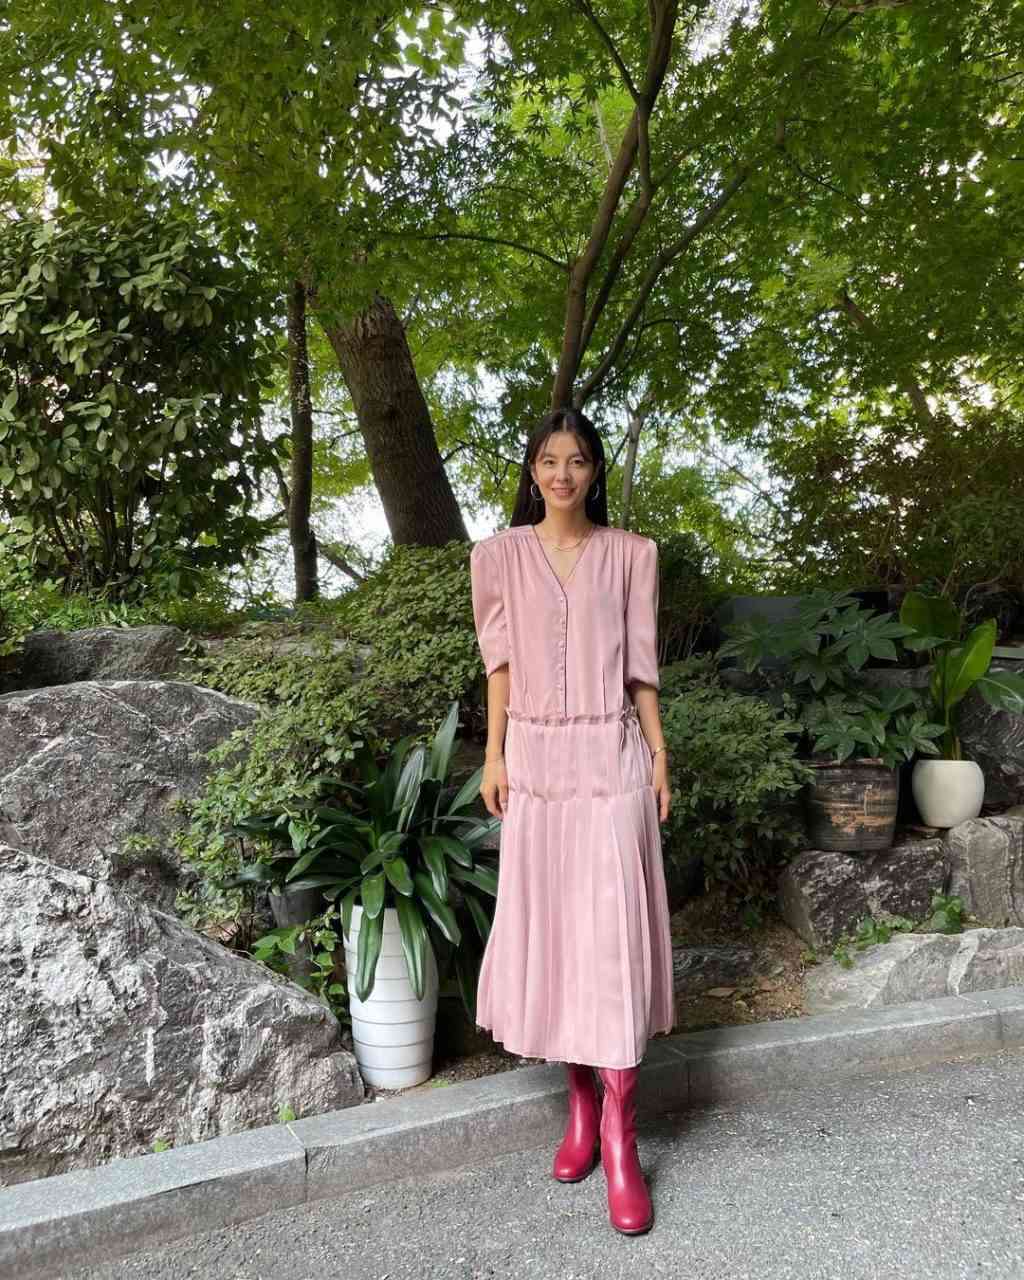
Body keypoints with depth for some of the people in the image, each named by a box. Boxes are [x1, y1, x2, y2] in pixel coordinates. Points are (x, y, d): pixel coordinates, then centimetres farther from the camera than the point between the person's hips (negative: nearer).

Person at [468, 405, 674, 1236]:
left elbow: (641, 663, 3)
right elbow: (500, 661, 5)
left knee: (612, 925, -4)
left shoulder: (631, 553, 2)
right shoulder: (500, 555, 4)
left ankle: (620, 1134, 5)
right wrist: (494, 754, 0)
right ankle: (580, 1097, 24)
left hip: (611, 756, -1)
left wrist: (660, 755, 1)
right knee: (545, 918, 6)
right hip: (536, 757, 2)